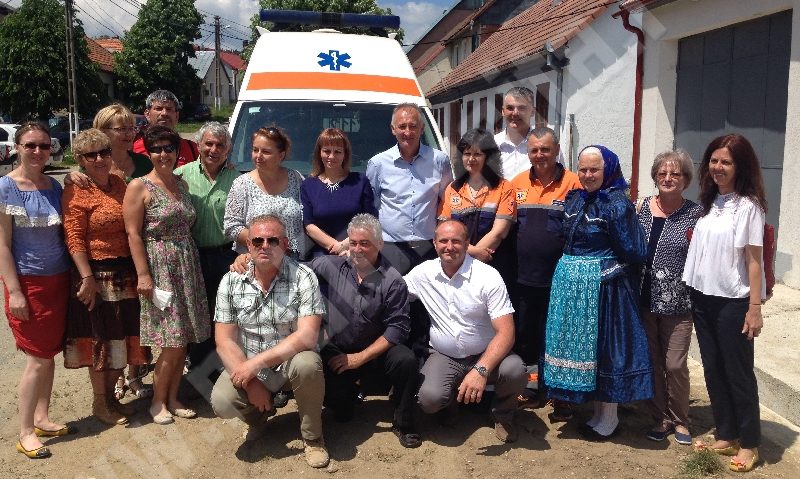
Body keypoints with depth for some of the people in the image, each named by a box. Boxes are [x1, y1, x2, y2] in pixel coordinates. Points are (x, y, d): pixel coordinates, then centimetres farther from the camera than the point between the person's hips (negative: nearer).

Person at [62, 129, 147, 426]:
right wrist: (88, 278, -21)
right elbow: (74, 240, -15)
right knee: (101, 338, 5)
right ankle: (99, 403, 23)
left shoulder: (120, 184, 9)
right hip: (97, 274, -6)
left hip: (126, 273, 6)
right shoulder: (76, 192, -10)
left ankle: (111, 395, 32)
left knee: (123, 336, 14)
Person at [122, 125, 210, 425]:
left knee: (182, 340, 8)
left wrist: (190, 260, 8)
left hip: (187, 266, 6)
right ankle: (158, 402, 14)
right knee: (173, 342, -5)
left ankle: (173, 398, 23)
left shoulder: (181, 184, 12)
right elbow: (133, 234, -10)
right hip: (159, 267, -6)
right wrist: (143, 275, -16)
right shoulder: (139, 187, -6)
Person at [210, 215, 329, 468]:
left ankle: (312, 437, -5)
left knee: (307, 365, -35)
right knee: (222, 402, -25)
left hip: (290, 363, -2)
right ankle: (257, 415, 15)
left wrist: (256, 363, -26)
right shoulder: (231, 282, -5)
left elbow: (307, 336, -23)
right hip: (247, 368, 2)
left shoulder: (303, 278, -14)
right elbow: (225, 341, -5)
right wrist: (250, 382, -16)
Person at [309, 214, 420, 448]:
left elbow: (397, 327, -12)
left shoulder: (392, 281, -9)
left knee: (406, 360, -28)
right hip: (334, 351, 1)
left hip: (373, 351, -1)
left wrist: (360, 357, -16)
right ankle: (346, 395, 19)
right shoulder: (329, 266, -3)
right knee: (335, 401, -22)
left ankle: (403, 424, -4)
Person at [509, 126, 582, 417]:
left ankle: (562, 397, 20)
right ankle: (533, 386, 33)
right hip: (524, 275, 4)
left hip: (558, 276, -4)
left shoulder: (573, 184, -7)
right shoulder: (517, 184, 5)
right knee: (525, 334, 15)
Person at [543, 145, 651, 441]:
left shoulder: (618, 203, -11)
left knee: (602, 344, 2)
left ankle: (608, 417, 18)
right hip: (570, 281, 7)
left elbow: (634, 252, -13)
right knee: (578, 343, 12)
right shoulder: (574, 199, 10)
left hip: (602, 284, -7)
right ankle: (596, 408, 28)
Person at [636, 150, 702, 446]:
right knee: (651, 362, 11)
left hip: (677, 302, -2)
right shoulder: (641, 207, 5)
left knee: (675, 365, 2)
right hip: (644, 299, 3)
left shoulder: (695, 213, -2)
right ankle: (660, 418, 27)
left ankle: (679, 420, 24)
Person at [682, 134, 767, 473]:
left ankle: (749, 443, 19)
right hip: (703, 297, 6)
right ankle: (726, 436, 26)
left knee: (738, 372, 4)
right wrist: (693, 292, 3)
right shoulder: (708, 202, 8)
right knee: (713, 370, 13)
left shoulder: (748, 206, -10)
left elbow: (754, 261, -12)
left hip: (733, 301, -6)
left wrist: (755, 308, -14)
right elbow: (699, 248, 9)